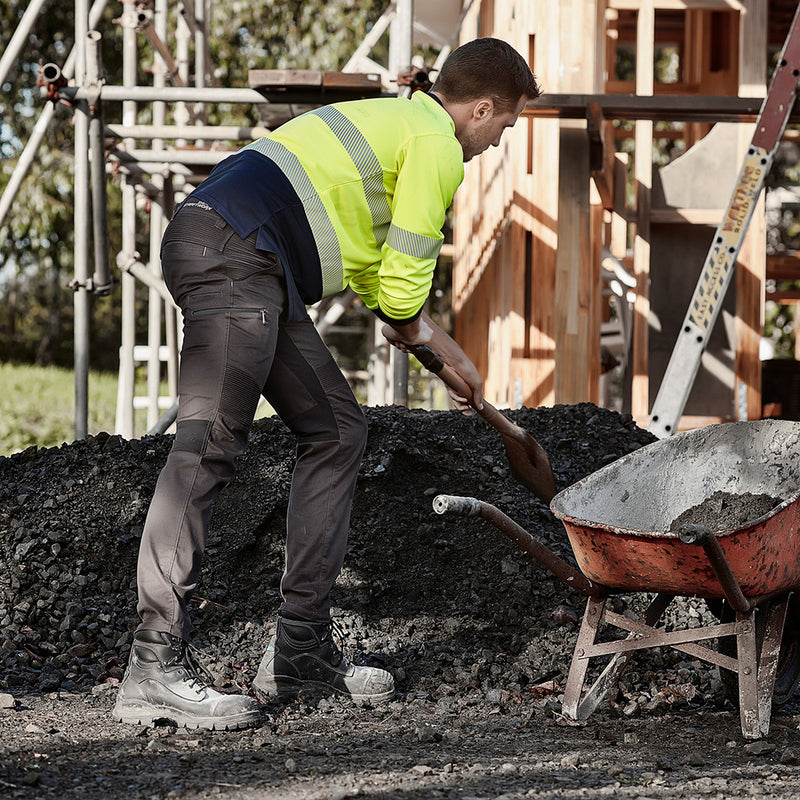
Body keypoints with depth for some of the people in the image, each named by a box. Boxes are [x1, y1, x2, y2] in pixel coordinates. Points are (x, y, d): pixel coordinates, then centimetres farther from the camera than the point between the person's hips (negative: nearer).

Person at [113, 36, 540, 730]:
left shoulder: (393, 119, 32)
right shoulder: (437, 145, 1)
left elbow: (371, 266, 40)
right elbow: (405, 272, -2)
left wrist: (450, 354, 45)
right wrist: (409, 328, 21)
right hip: (233, 254, -11)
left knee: (336, 431, 13)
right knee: (207, 446, -17)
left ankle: (302, 646, 11)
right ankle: (155, 666, -23)